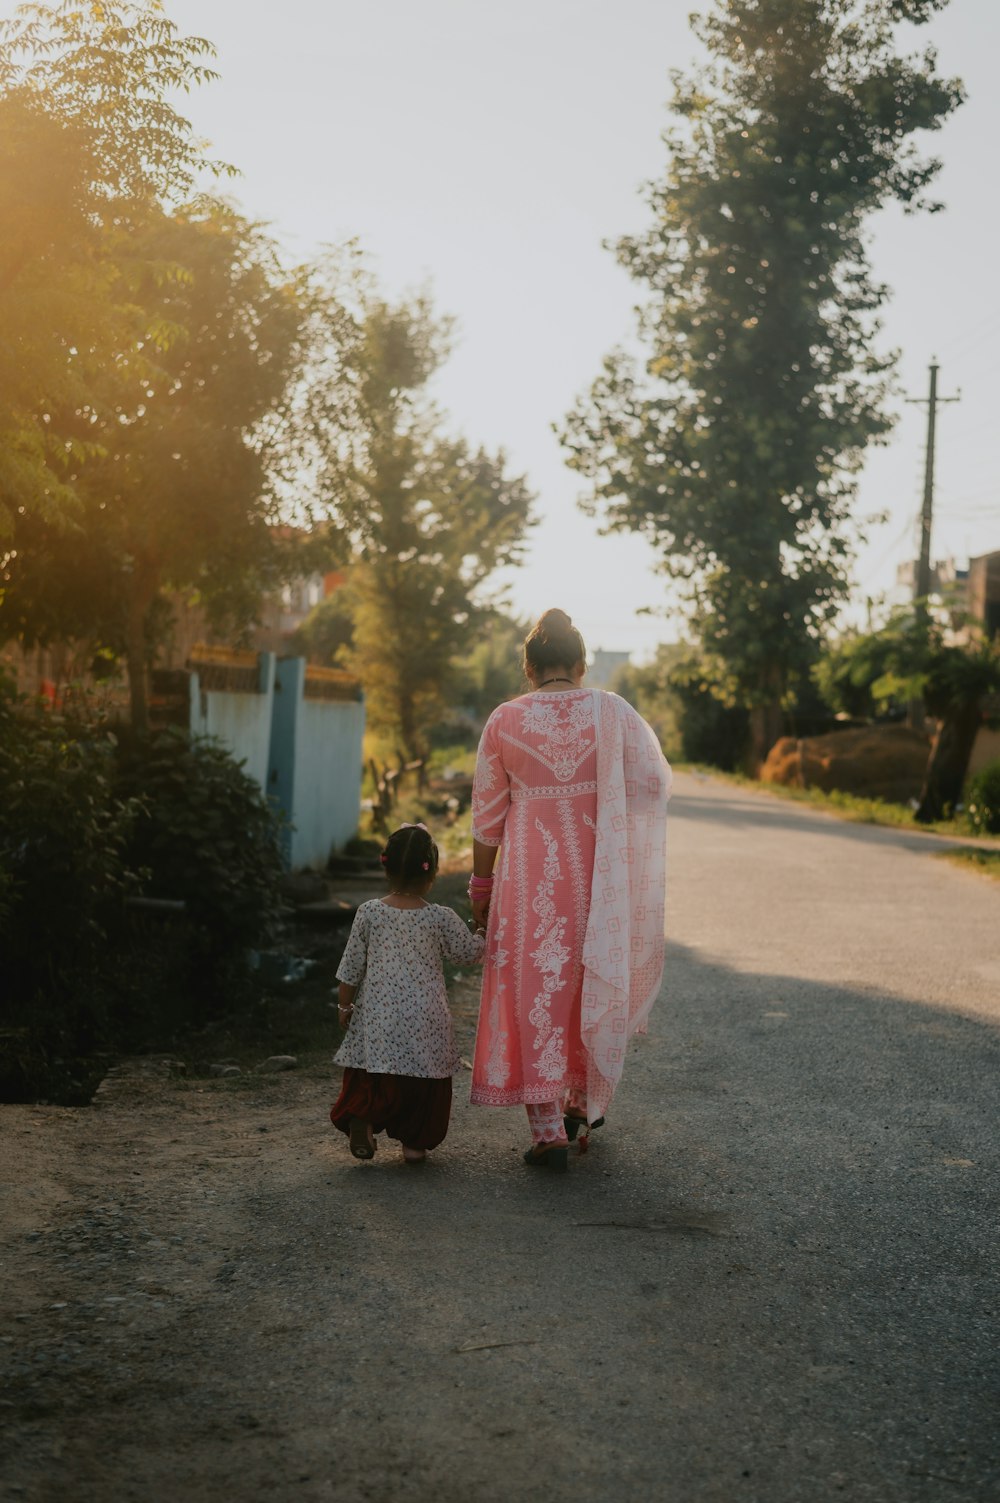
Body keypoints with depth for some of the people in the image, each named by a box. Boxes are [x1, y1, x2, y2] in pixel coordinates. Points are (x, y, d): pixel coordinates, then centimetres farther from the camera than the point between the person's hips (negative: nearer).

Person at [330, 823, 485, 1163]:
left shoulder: (368, 913, -5)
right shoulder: (441, 918, -9)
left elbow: (351, 967, 1)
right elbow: (468, 952, 6)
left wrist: (345, 1006, 13)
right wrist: (484, 931, 26)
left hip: (376, 1017, 1)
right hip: (425, 1021, -1)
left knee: (369, 1079, 11)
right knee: (424, 1084, 12)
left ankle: (361, 1116, -10)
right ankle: (414, 1140, 14)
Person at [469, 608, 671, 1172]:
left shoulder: (504, 721, -2)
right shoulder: (611, 711, -2)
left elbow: (488, 815, 2)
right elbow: (657, 782, -2)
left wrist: (482, 883, 12)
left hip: (529, 876, -1)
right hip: (597, 872, 1)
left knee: (535, 986, 5)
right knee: (593, 985, 19)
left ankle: (548, 1131, 3)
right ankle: (582, 1101, 30)